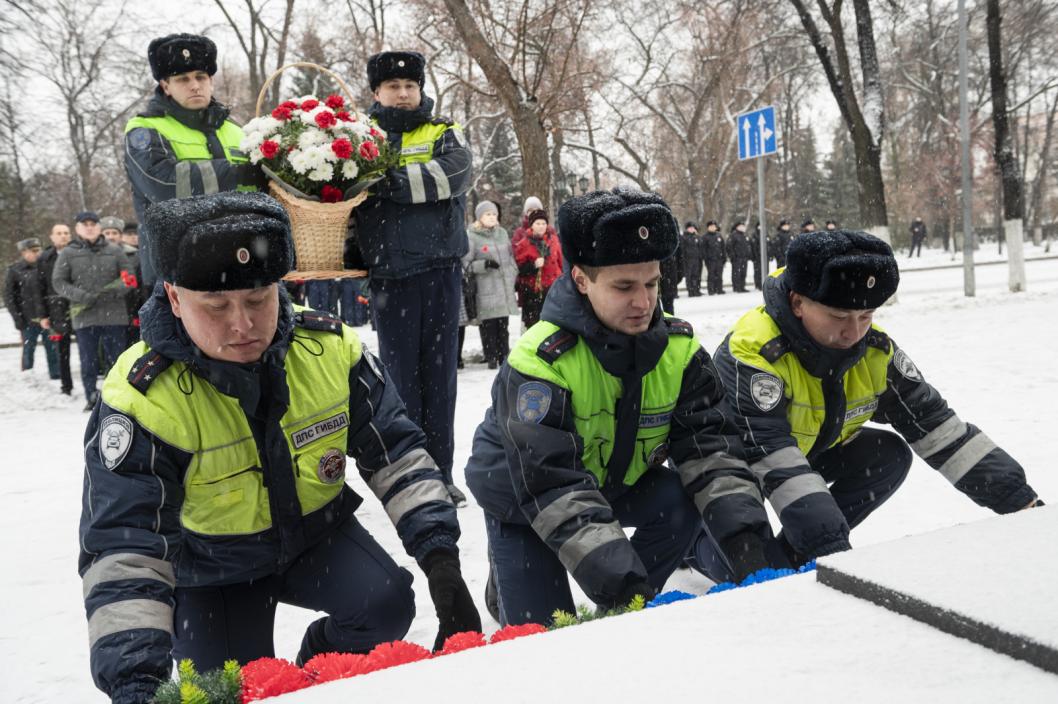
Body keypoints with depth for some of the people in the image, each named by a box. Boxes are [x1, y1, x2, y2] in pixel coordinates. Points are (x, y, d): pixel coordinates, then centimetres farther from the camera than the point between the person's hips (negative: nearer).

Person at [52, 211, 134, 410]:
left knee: (116, 357, 6)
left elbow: (129, 277, 8)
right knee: (88, 360, 4)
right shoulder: (68, 254, 6)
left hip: (114, 314, 0)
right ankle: (91, 397, 15)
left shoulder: (115, 251, 7)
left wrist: (119, 288, -14)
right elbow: (58, 282, 3)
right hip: (84, 316, 0)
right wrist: (80, 296, -12)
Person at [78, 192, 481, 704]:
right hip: (211, 573, -2)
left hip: (316, 533, 2)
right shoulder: (142, 398, -29)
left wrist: (438, 553, -23)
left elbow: (396, 453, -12)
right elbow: (122, 551, -31)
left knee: (387, 605, -21)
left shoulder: (330, 347, -19)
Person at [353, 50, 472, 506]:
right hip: (390, 274, 0)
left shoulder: (443, 133, 9)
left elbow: (453, 174, -12)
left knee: (440, 372, 5)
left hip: (440, 268, 1)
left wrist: (387, 182, -20)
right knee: (401, 375, 2)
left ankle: (440, 471, 14)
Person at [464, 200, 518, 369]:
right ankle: (491, 358, 2)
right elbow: (466, 264, -6)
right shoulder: (471, 236, -4)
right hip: (485, 290, -5)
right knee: (488, 325, -6)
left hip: (505, 287, 5)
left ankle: (504, 355, 15)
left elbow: (511, 257, 24)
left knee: (503, 324, 7)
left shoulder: (502, 233, 15)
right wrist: (484, 264, -18)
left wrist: (513, 277, 17)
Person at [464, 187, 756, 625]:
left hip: (617, 478, 5)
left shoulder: (678, 348, -16)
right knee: (542, 632, -10)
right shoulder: (540, 360, -34)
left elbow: (703, 440, -15)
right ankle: (506, 586, 26)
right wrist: (598, 554, -47)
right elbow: (549, 482, -38)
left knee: (684, 504, -21)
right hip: (521, 493, -4)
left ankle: (621, 615, 2)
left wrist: (732, 504, -33)